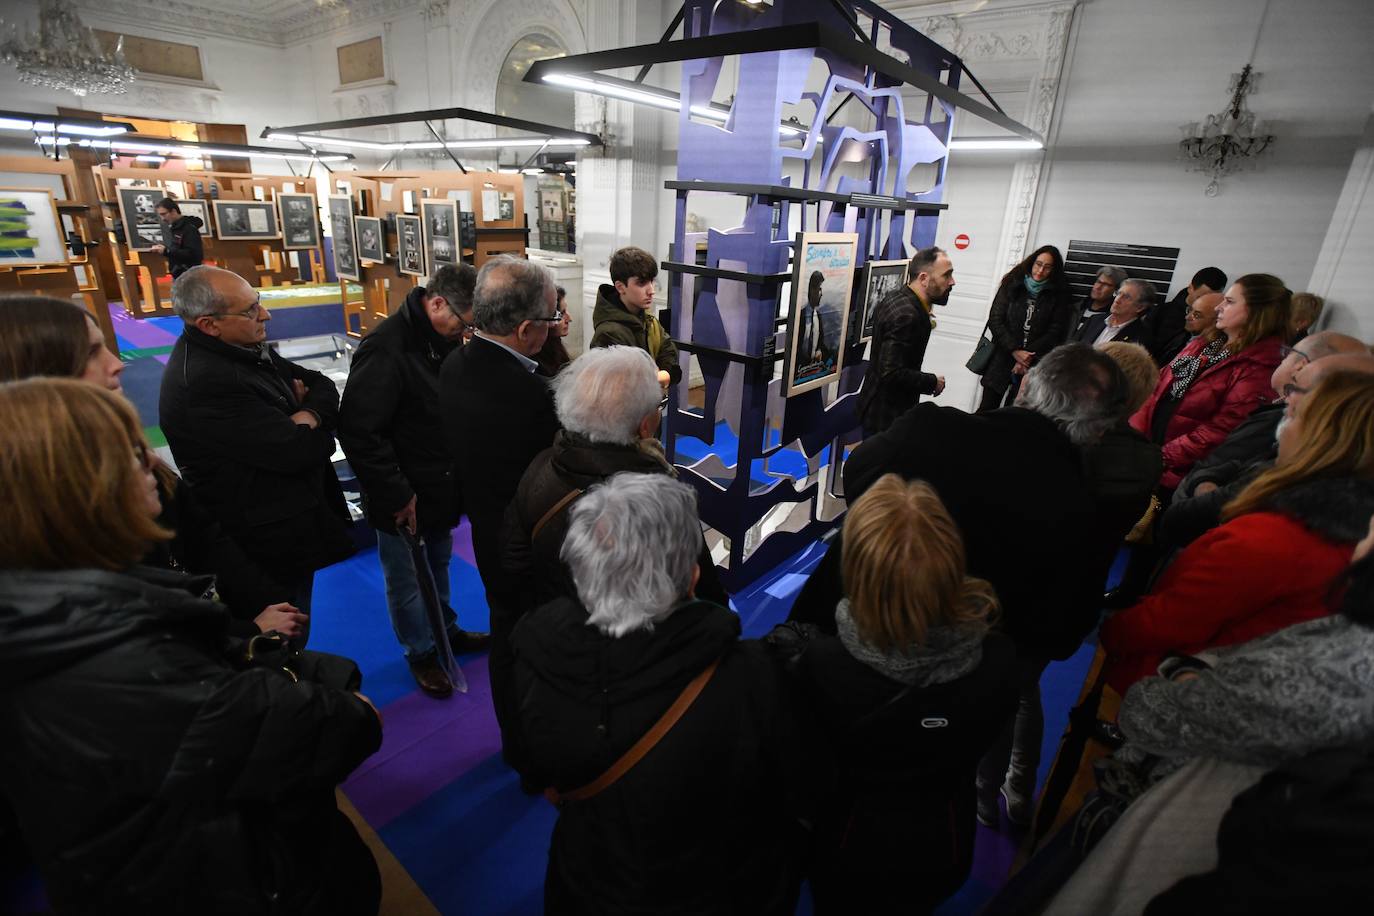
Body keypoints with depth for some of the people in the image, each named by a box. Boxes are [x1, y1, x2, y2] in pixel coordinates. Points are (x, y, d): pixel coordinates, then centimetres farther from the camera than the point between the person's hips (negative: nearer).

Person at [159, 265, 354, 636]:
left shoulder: (244, 348, 1)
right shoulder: (204, 384, -28)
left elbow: (324, 386, 4)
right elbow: (299, 451, -28)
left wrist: (306, 415, -17)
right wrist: (315, 427, -7)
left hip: (289, 523, 9)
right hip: (271, 543, -9)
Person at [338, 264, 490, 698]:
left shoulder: (445, 340, 0)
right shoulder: (386, 349, -25)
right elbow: (358, 432, -26)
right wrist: (397, 494, -21)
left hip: (441, 485, 8)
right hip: (404, 498, -7)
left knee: (438, 565, 25)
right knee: (406, 579, 12)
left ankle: (446, 629, 45)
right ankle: (421, 652, 32)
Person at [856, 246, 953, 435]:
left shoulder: (897, 297, 4)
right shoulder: (907, 316, -26)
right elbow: (892, 373, -29)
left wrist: (924, 324, 9)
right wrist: (933, 382, -16)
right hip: (887, 415, -10)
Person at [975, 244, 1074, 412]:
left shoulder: (1058, 296, 6)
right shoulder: (1011, 285, 6)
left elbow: (1055, 332, 0)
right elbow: (995, 321, -1)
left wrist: (1028, 357, -11)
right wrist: (1015, 350, -11)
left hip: (1033, 366, 0)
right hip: (1002, 359, 1)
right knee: (986, 410, -3)